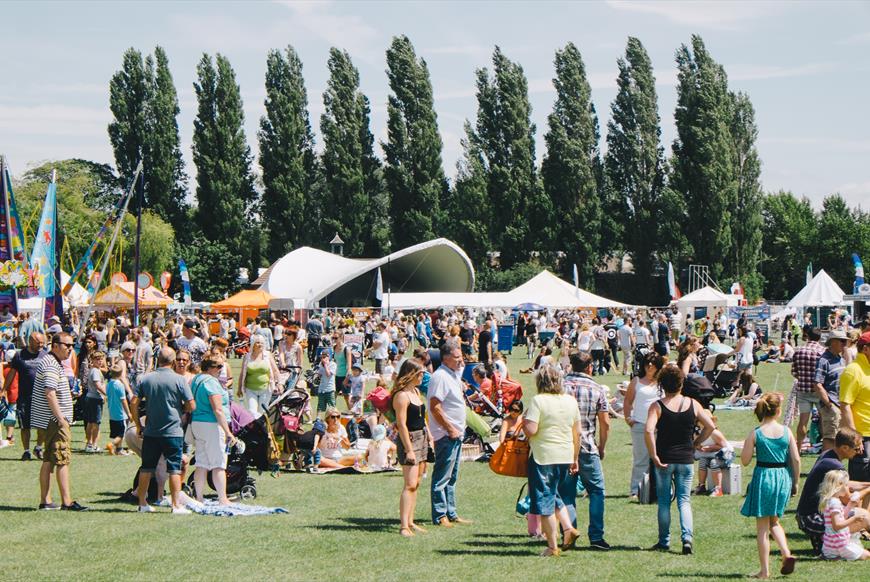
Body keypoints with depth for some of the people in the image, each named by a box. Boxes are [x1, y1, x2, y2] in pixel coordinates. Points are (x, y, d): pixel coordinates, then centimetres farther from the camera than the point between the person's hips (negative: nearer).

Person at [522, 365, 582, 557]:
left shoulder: (538, 400, -12)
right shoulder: (571, 400, 6)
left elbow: (530, 430, -20)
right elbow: (577, 433, 11)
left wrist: (524, 419, 1)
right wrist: (575, 459, 19)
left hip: (543, 456, -6)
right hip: (565, 456, 6)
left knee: (544, 500, 3)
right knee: (555, 495, 24)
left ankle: (552, 546, 5)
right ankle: (568, 528, 5)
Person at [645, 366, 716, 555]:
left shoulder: (657, 406, -8)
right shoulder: (692, 404, 1)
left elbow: (649, 430, -21)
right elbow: (710, 426, 2)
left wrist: (654, 456, -14)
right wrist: (695, 443, 11)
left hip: (664, 460, -2)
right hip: (686, 460, 2)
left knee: (664, 502, 10)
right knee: (684, 500, 7)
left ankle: (664, 541, 15)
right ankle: (687, 537, -10)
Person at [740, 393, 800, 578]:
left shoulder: (755, 433, -9)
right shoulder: (786, 432, -2)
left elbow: (745, 461, -6)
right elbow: (796, 460, -1)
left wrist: (746, 445, 11)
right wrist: (795, 483, 10)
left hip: (763, 477, -3)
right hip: (783, 477, 3)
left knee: (762, 526, 6)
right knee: (774, 521, 24)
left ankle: (765, 570, 7)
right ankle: (786, 553, 2)